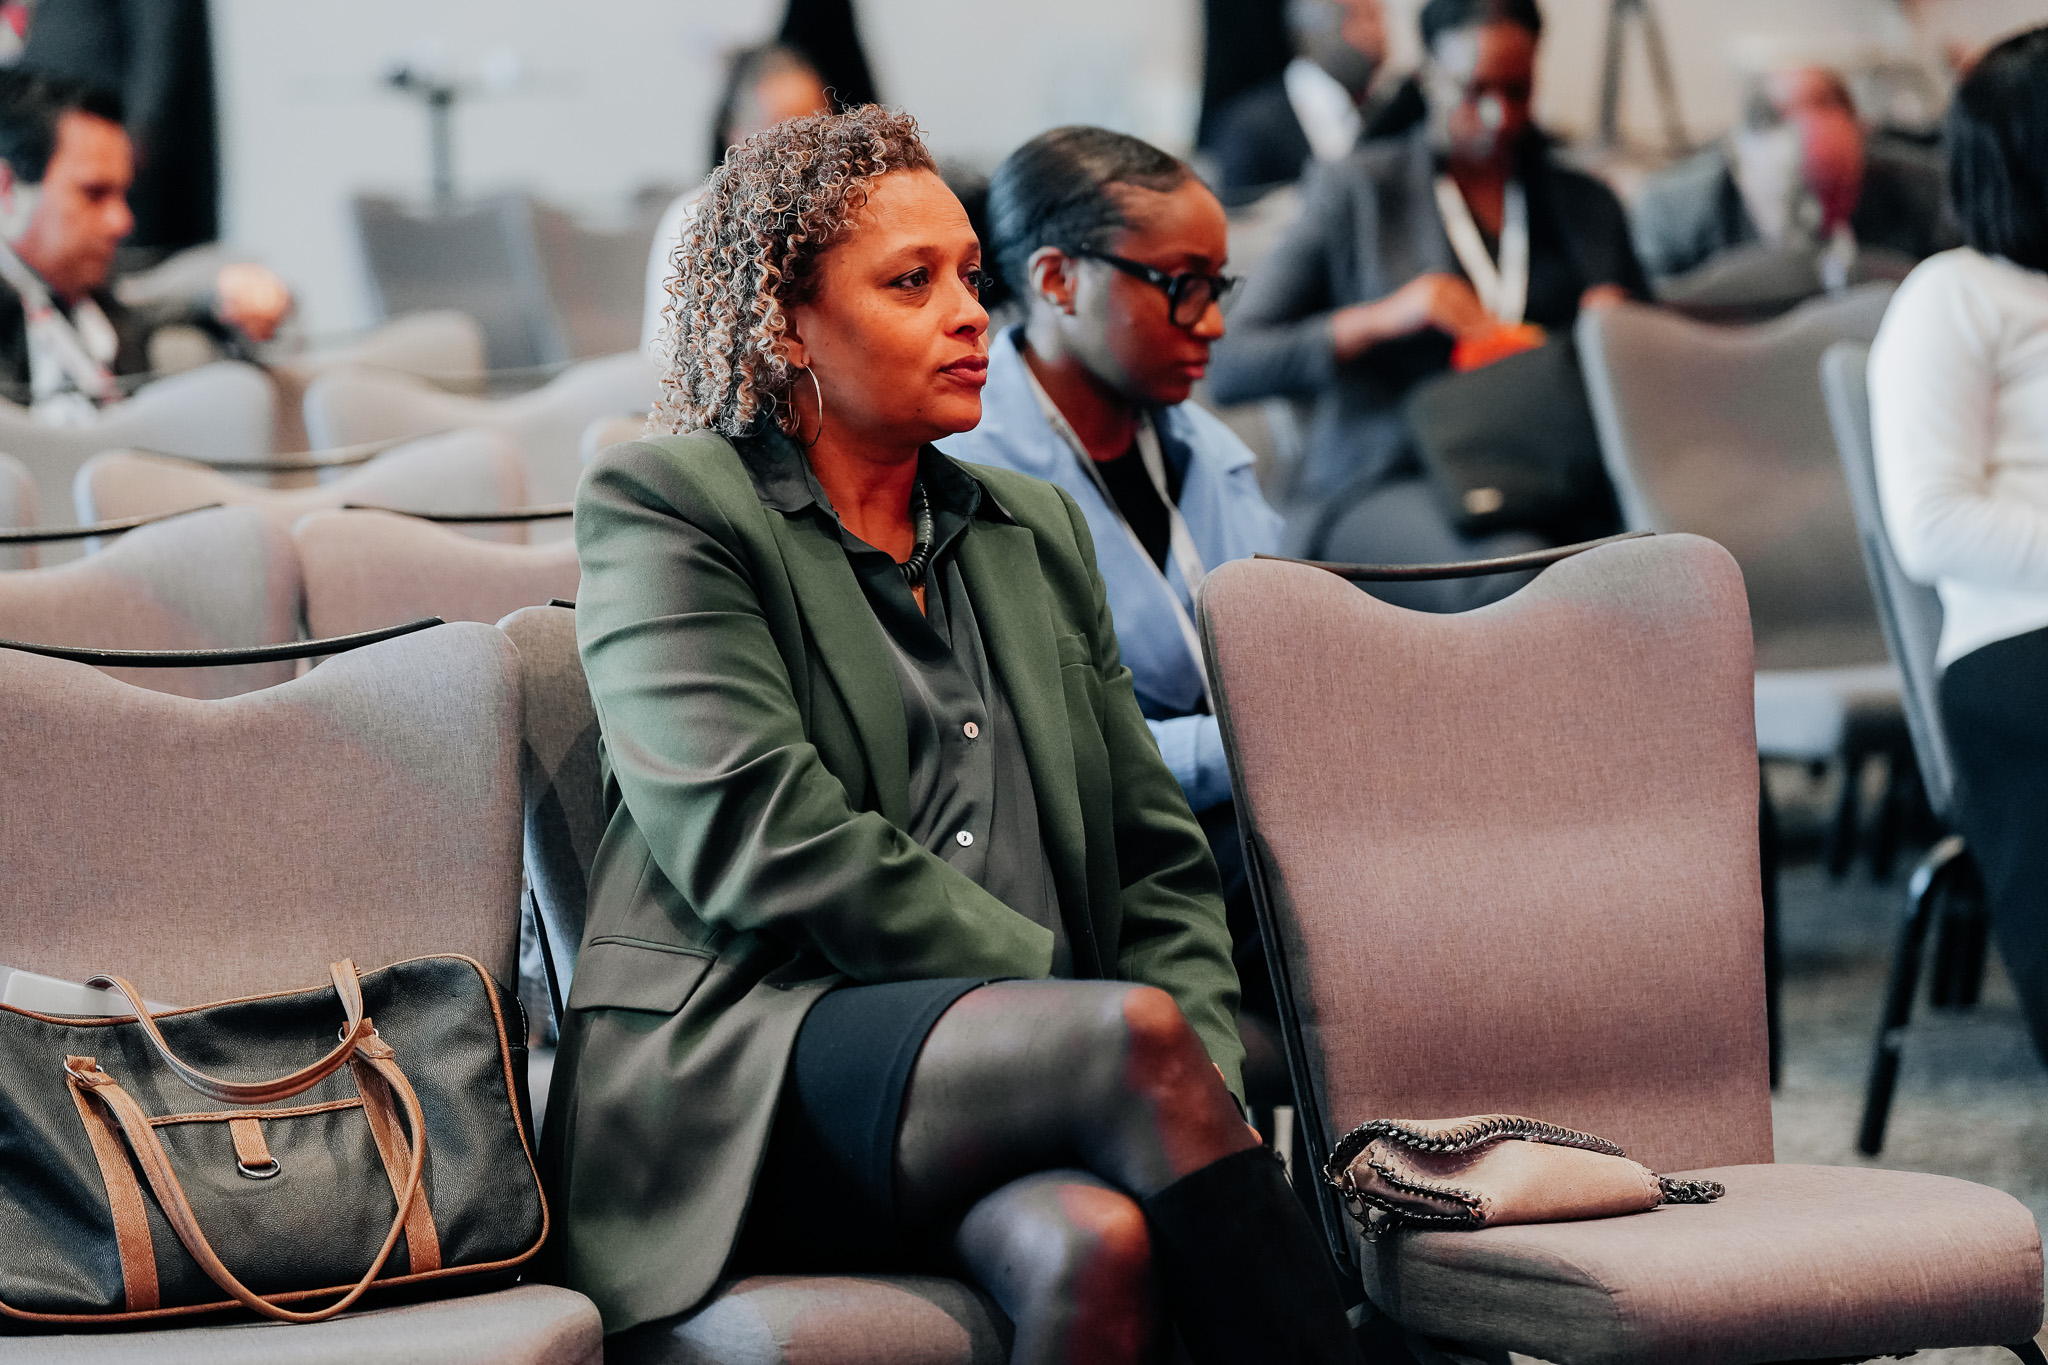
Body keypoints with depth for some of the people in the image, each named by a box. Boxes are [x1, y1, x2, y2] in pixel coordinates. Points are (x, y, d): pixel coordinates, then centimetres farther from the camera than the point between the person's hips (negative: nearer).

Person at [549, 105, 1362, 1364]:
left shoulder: (1037, 530, 25)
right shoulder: (662, 505, 5)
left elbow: (1160, 859, 22)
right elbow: (763, 842, -9)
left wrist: (1198, 1087, -1)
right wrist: (1102, 1019, -13)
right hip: (745, 1089, -4)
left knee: (1101, 1239, -33)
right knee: (1137, 1033, -32)